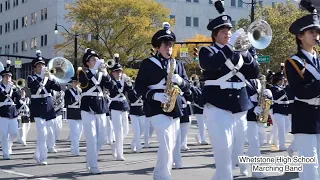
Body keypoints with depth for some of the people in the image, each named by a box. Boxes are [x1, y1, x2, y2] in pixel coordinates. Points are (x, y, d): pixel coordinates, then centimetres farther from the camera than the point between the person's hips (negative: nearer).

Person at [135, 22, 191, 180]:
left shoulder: (178, 64, 14)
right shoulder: (147, 64, 0)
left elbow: (187, 86, 11)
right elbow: (138, 87, -4)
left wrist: (180, 81, -11)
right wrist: (154, 95, -20)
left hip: (174, 109, 6)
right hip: (157, 109, -6)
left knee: (170, 146, 9)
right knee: (166, 144, -18)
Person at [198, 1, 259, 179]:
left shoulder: (239, 51, 16)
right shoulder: (207, 51, 2)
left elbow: (255, 73, 6)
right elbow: (211, 65, -21)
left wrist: (245, 52, -7)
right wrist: (230, 44, -22)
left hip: (240, 109, 6)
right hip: (218, 108, -6)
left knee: (237, 155, 10)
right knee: (224, 156, -14)